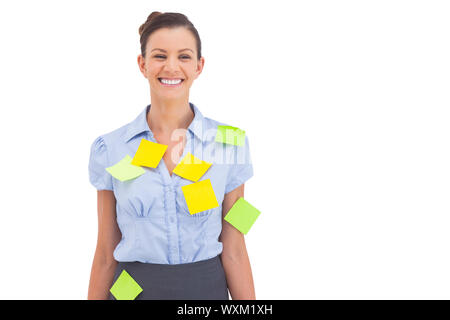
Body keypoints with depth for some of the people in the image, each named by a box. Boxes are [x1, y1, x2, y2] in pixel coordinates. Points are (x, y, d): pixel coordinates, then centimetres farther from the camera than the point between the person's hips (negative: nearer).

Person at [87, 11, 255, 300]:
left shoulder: (229, 142, -6)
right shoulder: (109, 148, -5)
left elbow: (233, 250, -4)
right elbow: (106, 254, 0)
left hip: (206, 287, 0)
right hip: (134, 288, 0)